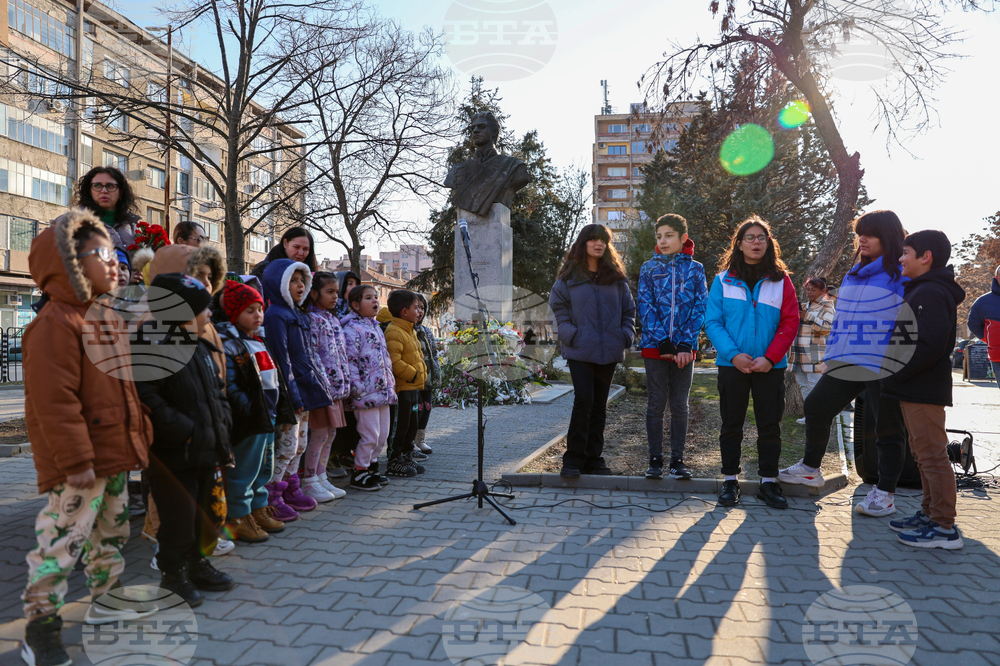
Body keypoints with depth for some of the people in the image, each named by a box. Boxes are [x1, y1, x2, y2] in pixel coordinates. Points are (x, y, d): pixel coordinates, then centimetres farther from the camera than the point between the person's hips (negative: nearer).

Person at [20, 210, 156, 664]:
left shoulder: (108, 319, 14)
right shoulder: (55, 322, -17)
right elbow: (54, 400, -21)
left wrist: (139, 435, 19)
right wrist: (76, 460, -22)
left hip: (115, 454, 10)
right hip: (79, 463, -10)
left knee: (112, 531, 20)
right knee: (64, 539, -4)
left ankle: (106, 599, 37)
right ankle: (40, 624, 12)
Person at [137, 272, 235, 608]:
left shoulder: (201, 348, 11)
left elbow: (217, 389, 20)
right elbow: (148, 399, -25)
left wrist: (221, 420, 6)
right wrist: (184, 429, -23)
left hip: (206, 449, 9)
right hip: (174, 454, -8)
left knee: (201, 509, 19)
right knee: (179, 514, 2)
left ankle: (198, 564, 35)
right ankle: (173, 574, 20)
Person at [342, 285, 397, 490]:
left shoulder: (376, 327, 18)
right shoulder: (352, 329, -10)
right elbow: (350, 361, -17)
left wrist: (391, 382, 18)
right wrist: (358, 389, -20)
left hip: (383, 392, 9)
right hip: (366, 394, -9)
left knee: (383, 435, 13)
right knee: (370, 435, -4)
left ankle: (368, 467, 27)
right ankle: (359, 473, 12)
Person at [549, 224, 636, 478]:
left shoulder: (616, 277, 12)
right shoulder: (569, 277, 4)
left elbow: (628, 309, 15)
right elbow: (558, 307, 3)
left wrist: (626, 335, 1)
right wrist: (571, 334, -9)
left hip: (609, 352, 3)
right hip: (580, 351, -3)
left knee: (599, 405, 8)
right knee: (583, 401, -13)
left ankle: (593, 458, 18)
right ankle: (573, 458, -2)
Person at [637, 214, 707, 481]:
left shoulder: (695, 269, 6)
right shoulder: (649, 268, 5)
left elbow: (700, 309, 0)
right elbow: (646, 309, -3)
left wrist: (685, 344, -12)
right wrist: (664, 344, -13)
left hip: (684, 348, 1)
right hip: (654, 347, 0)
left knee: (680, 406, 6)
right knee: (656, 404, 4)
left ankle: (677, 461, 15)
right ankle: (655, 460, 13)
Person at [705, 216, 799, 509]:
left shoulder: (781, 280, 5)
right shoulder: (724, 280, 3)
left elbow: (790, 323, 0)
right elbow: (712, 322, -2)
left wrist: (770, 357, -12)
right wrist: (733, 354, -15)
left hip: (770, 366, 1)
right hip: (732, 364, -1)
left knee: (770, 426, 6)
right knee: (731, 424, 7)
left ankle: (768, 482, 17)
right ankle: (730, 481, 17)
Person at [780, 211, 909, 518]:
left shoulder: (902, 276, -7)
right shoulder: (852, 276, 15)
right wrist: (830, 356, 17)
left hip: (885, 367, -7)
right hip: (846, 364, 7)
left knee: (888, 430, 5)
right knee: (816, 407, 10)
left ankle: (884, 494, 18)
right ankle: (811, 469, 28)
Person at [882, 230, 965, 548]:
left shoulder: (931, 292, -16)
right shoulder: (920, 290, 18)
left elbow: (931, 345, -26)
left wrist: (897, 375, -18)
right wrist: (896, 375, 12)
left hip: (924, 391, -11)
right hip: (915, 389, 11)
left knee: (931, 455, -5)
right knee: (924, 453, 17)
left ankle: (944, 527, 2)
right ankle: (929, 514, 28)